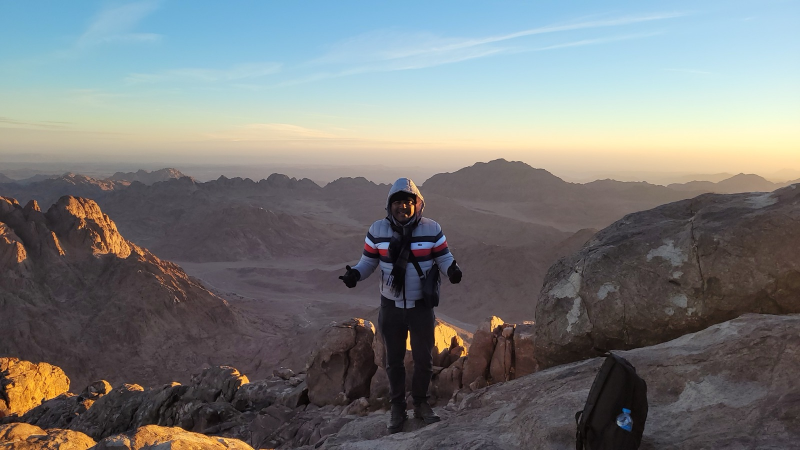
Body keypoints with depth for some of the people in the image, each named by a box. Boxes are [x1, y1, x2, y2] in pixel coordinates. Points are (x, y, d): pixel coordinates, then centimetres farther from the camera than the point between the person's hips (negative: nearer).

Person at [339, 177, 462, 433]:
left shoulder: (431, 229, -9)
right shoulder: (377, 230, -7)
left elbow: (444, 258, -4)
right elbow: (368, 261, 1)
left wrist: (452, 270, -26)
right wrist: (355, 273, -20)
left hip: (422, 307, 0)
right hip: (391, 307, 1)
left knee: (423, 359, 14)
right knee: (394, 360, 14)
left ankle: (421, 403, 37)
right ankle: (397, 407, 33)